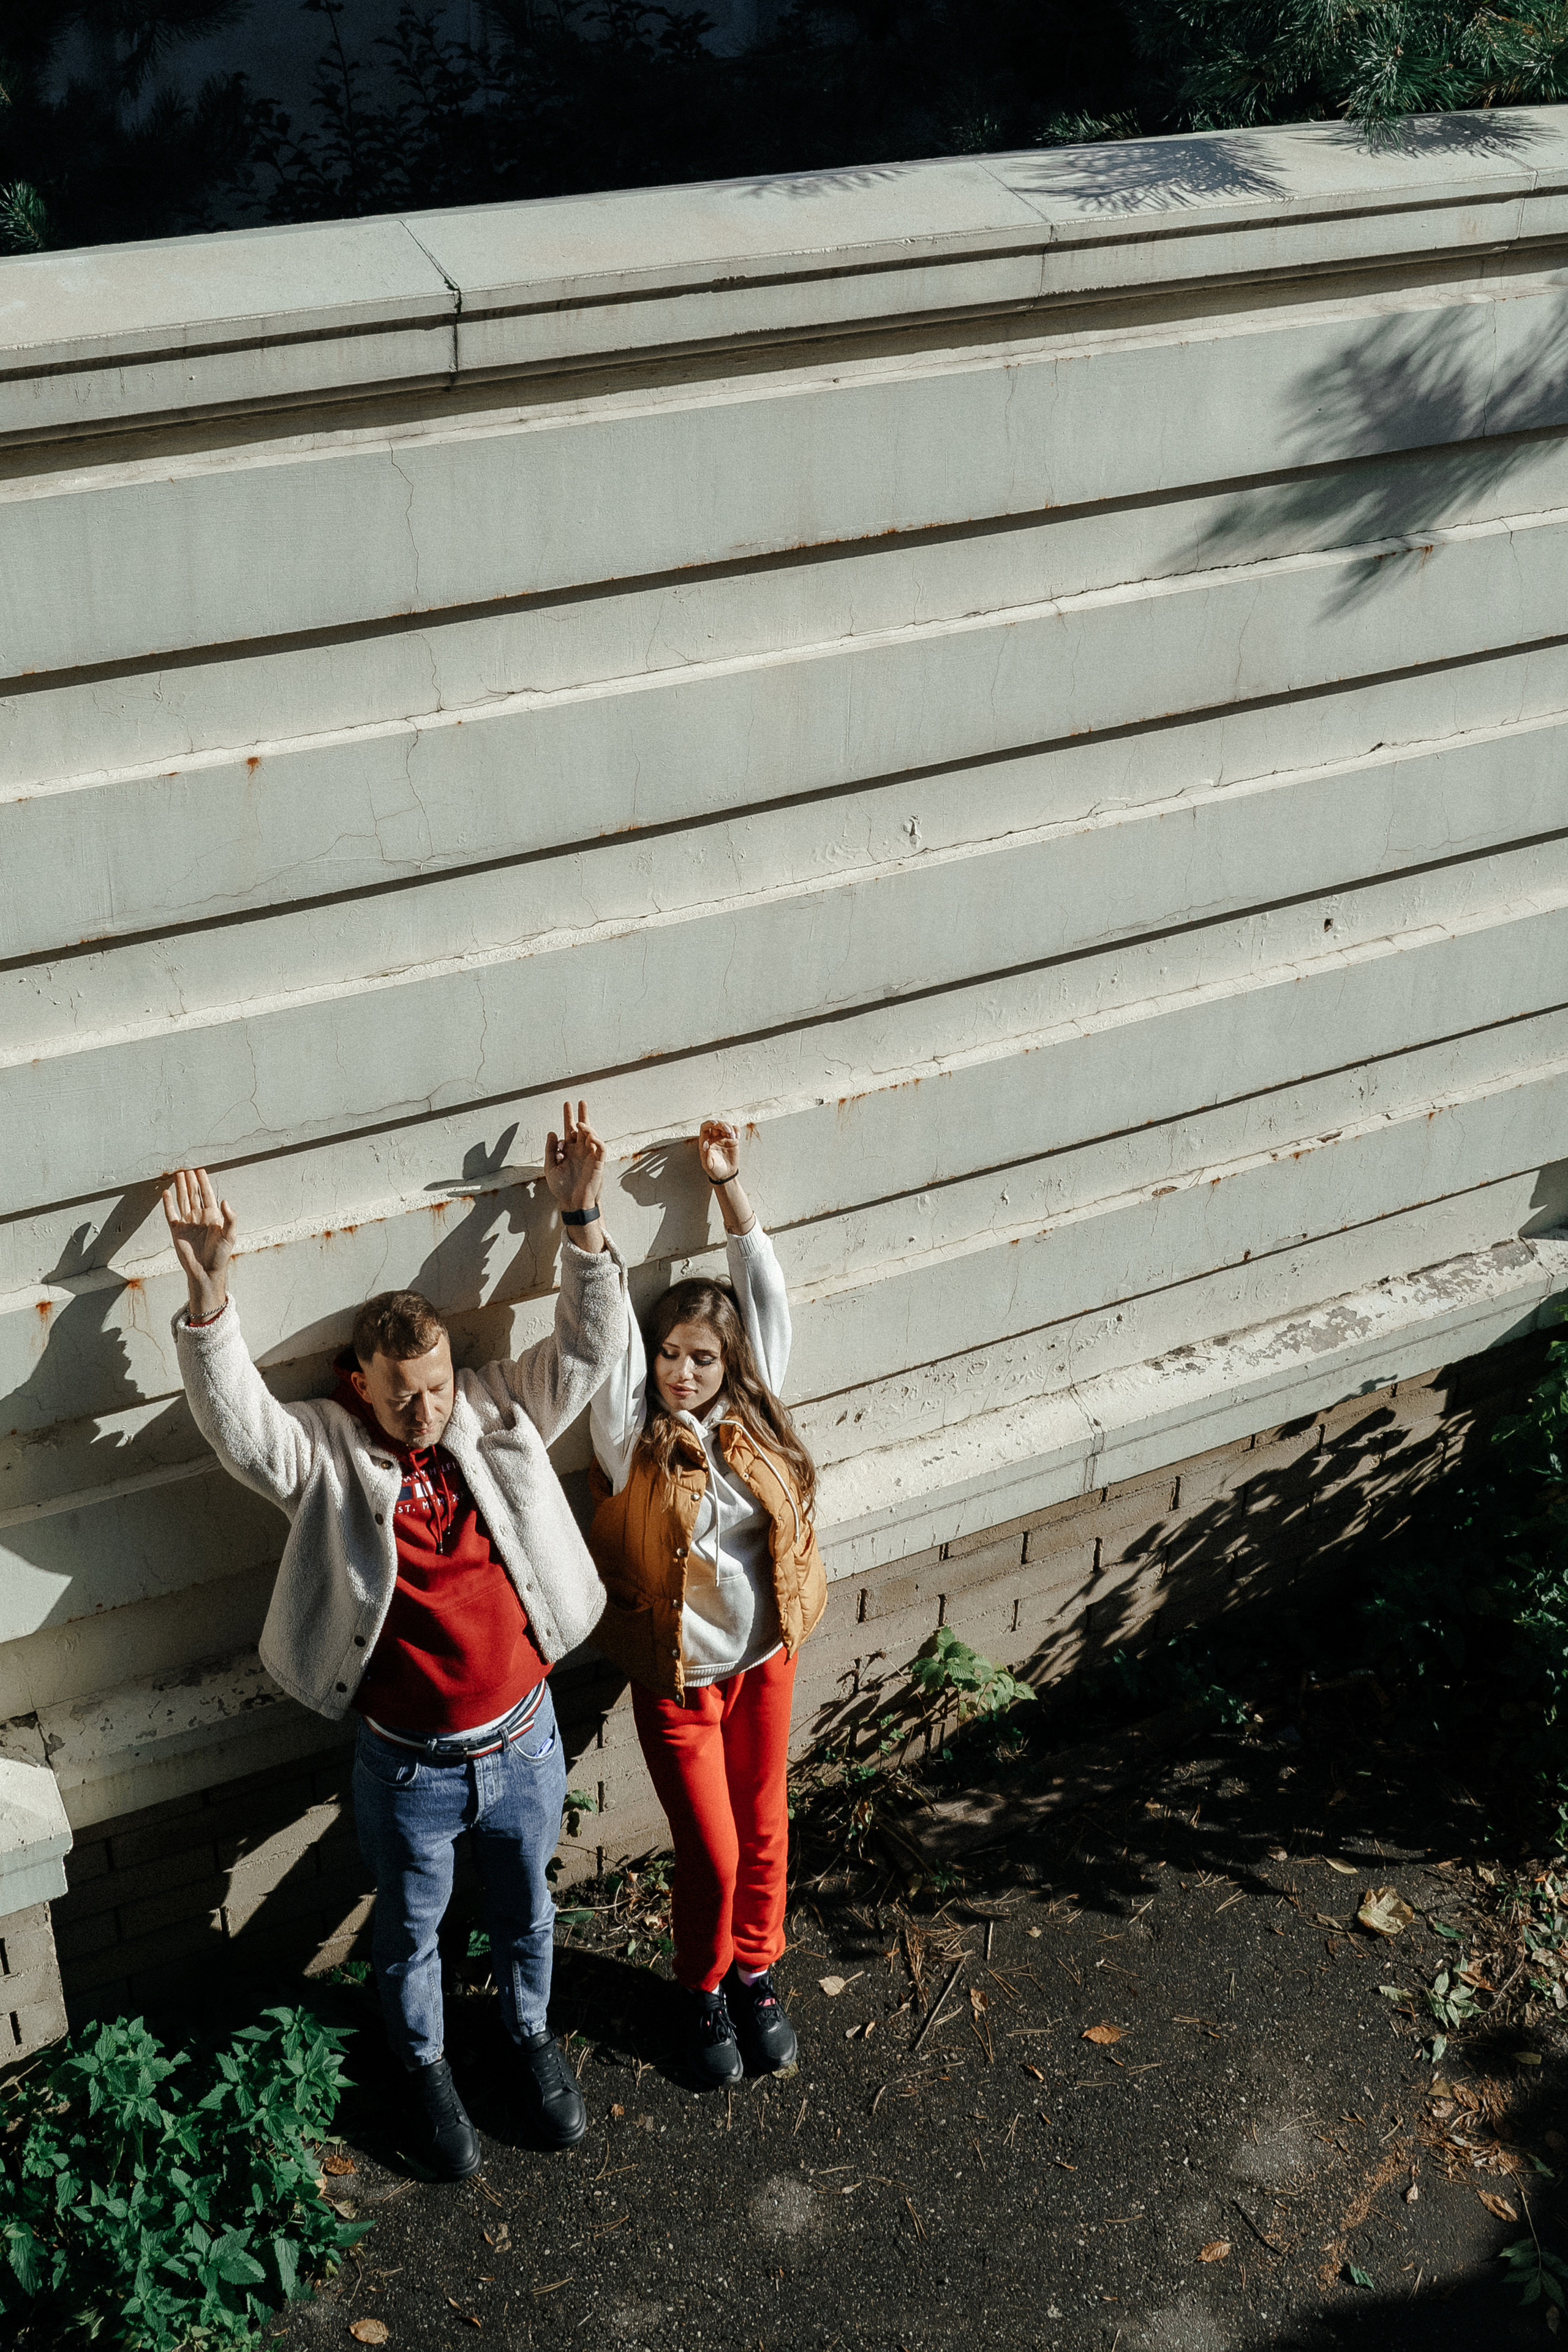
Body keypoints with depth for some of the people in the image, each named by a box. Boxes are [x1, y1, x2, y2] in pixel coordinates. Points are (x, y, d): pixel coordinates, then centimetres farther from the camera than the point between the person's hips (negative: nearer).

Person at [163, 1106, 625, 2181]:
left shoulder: (501, 1416, -8)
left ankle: (533, 2035, 54)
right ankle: (427, 2068, 49)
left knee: (526, 1910, 26)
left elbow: (590, 1346, -14)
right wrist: (210, 1291, -46)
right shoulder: (328, 1454, -16)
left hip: (522, 1743, 2)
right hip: (408, 1767, -2)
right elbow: (236, 1419, -32)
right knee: (411, 1931, 22)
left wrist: (581, 1219, -28)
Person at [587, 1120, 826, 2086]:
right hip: (678, 1676, -3)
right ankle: (703, 1990, 31)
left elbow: (767, 1299, -9)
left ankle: (756, 1974, 40)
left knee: (764, 1829, 17)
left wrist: (730, 1184, -13)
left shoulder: (750, 1415, -7)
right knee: (711, 1854, 4)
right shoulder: (633, 1435, -16)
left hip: (765, 1656, 4)